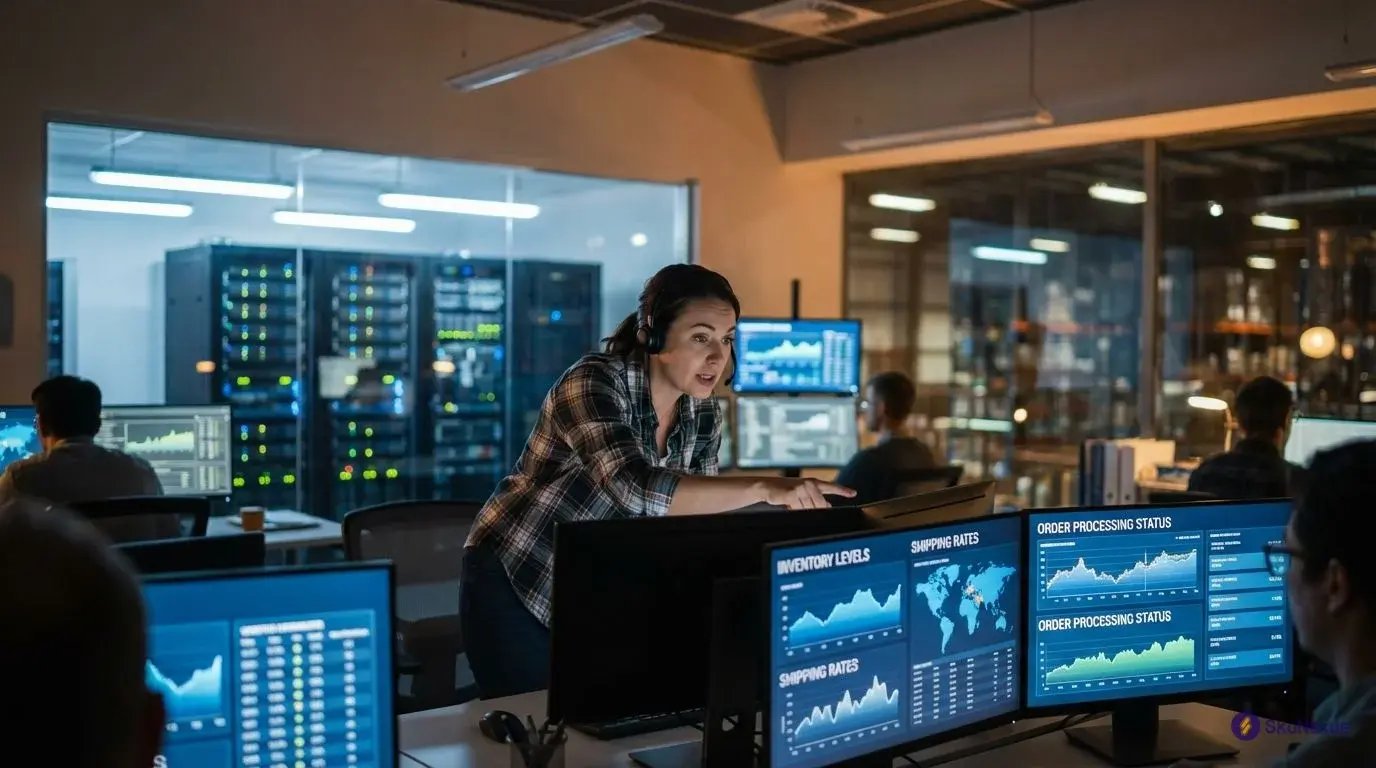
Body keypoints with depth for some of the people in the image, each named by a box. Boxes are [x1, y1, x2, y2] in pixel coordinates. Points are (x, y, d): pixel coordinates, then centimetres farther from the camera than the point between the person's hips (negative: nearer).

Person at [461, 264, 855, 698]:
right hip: (519, 584, -6)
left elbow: (694, 509, 2)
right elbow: (636, 489, -42)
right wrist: (763, 488, -48)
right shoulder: (594, 384, -26)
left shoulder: (704, 414, -5)